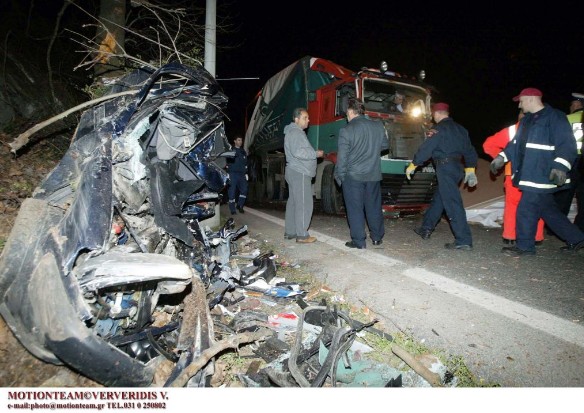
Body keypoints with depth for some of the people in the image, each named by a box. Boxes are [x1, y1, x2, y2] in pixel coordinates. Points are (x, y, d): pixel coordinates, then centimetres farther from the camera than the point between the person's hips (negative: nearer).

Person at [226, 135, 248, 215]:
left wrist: (246, 173, 14)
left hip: (241, 174, 5)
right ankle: (232, 209, 3)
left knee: (244, 189, -3)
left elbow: (245, 163, 21)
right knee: (232, 191, -4)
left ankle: (240, 205, 14)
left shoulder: (243, 151, 17)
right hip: (232, 173, -5)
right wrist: (227, 173, -11)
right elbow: (227, 163, -4)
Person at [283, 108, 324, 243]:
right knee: (304, 204, -10)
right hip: (299, 174, -11)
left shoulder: (297, 132, 22)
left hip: (295, 172, 11)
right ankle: (302, 235, -6)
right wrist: (315, 154, -16)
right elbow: (297, 152, -24)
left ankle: (289, 232, 18)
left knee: (293, 202, 12)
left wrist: (314, 153, 12)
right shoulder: (295, 133, -12)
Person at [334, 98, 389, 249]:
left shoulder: (346, 130, -12)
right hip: (374, 175, 5)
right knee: (374, 207, 15)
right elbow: (385, 145, 18)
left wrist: (339, 176, -2)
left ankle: (359, 241, 7)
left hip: (353, 176, -5)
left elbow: (342, 157, -12)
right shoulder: (378, 126, 3)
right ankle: (377, 237, 26)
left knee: (355, 209, 4)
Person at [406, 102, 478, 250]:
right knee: (438, 199, 18)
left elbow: (426, 148, -10)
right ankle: (426, 229, 29)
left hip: (445, 167, -9)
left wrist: (413, 165, -4)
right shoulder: (459, 129, 19)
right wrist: (470, 170, 19)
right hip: (457, 168, 9)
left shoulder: (440, 128, -7)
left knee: (453, 204, -11)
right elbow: (469, 150, 18)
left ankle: (464, 241, -12)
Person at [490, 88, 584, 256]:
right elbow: (516, 143, 24)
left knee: (526, 209, -6)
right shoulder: (527, 120, 17)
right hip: (527, 173, 9)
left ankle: (525, 246, 7)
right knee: (548, 209, 16)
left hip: (541, 175, -9)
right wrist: (501, 157, 16)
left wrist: (560, 166, -26)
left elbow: (567, 145, -16)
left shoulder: (555, 117, -10)